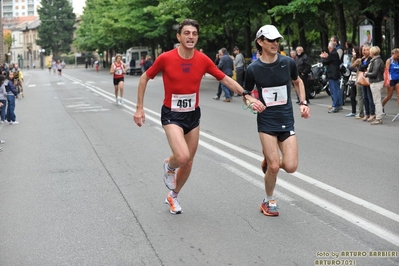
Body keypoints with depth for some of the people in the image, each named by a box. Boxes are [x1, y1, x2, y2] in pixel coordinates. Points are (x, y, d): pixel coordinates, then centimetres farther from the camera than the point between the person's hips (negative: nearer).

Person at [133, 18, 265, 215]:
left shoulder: (203, 60, -8)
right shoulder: (165, 58, -15)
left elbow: (225, 79, 3)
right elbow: (144, 78, -2)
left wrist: (247, 96, -4)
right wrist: (139, 108, -4)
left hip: (193, 115, 4)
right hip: (172, 115, -4)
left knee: (188, 162, 12)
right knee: (182, 156, -25)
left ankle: (173, 196, 37)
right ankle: (169, 166, 13)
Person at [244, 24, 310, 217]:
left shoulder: (288, 62, -3)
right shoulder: (253, 68, -6)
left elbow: (297, 82, 17)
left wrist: (303, 103, 5)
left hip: (286, 121, 2)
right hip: (266, 122, -2)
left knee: (290, 166, -7)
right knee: (274, 167, -8)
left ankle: (269, 160, 28)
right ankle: (269, 201, 19)